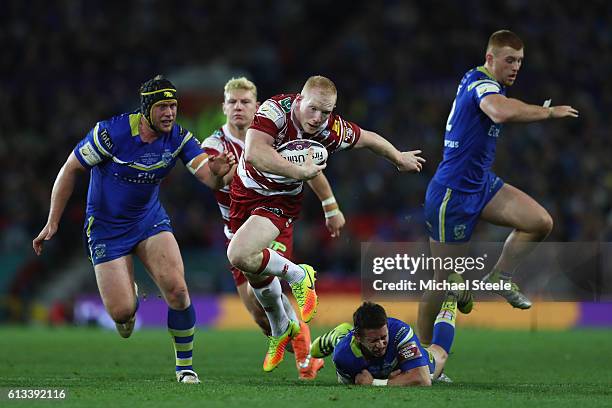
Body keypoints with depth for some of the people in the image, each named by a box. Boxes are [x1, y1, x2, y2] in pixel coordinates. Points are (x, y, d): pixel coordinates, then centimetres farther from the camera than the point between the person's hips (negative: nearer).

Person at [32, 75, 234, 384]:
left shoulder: (178, 137, -12)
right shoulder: (111, 132, -23)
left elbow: (209, 178, -18)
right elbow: (70, 169, -11)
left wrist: (217, 171, -44)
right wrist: (52, 223, -9)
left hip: (150, 219, 3)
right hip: (106, 228, -3)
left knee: (177, 289, -17)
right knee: (122, 311, -10)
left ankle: (185, 365, 1)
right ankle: (130, 295, 30)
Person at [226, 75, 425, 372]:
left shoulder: (334, 131, -21)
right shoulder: (275, 110, -27)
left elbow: (368, 139, 2)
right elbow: (254, 151, -43)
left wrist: (400, 158, 18)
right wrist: (299, 171, -45)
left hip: (280, 200, -2)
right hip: (246, 190, 2)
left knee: (240, 256, -28)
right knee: (255, 271, 17)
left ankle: (299, 276, -2)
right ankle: (281, 330, 43)